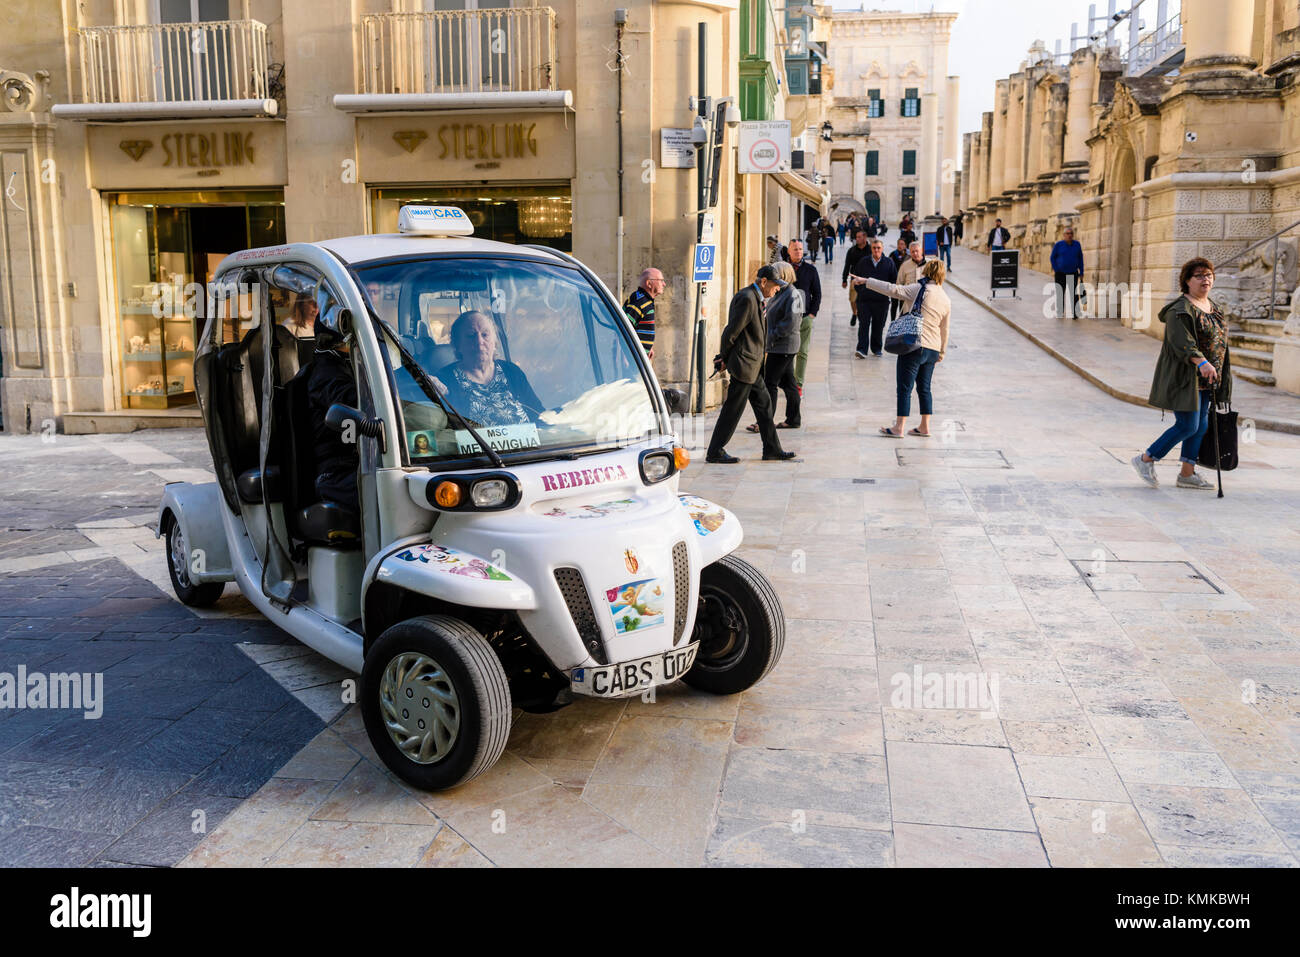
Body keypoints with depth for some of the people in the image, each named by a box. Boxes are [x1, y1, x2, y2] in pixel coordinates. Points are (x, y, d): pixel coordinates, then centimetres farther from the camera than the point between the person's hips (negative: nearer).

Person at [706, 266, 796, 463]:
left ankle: (772, 449, 22)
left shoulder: (756, 298, 15)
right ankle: (715, 452, 5)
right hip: (744, 364, -10)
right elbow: (731, 331, -18)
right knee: (733, 409, -3)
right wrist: (724, 358, -7)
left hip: (752, 365, 10)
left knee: (764, 405, 14)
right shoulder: (747, 299, -18)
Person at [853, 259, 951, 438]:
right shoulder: (946, 300, 11)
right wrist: (942, 352, 27)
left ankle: (898, 428, -2)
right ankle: (925, 427, 18)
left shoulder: (919, 289, -8)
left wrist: (867, 281, -8)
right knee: (924, 388, 16)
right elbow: (944, 329, 17)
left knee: (905, 388, -3)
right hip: (933, 349, 7)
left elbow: (893, 289, -15)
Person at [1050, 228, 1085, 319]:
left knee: (1074, 294, -6)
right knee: (1060, 294, 3)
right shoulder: (1058, 245, -5)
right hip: (1060, 274, -1)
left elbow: (1080, 259, 7)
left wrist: (1081, 273, 4)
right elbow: (1052, 258, 3)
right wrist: (1055, 270, -5)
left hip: (1073, 274, 1)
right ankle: (1059, 314, 11)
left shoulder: (1077, 245, 1)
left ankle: (1074, 313, -5)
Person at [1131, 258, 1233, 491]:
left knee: (1201, 425, 8)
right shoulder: (1180, 309, -13)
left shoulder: (1214, 308, 15)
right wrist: (1201, 362, -40)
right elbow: (1181, 341, -26)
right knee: (1188, 426, -10)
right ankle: (1146, 459, 3)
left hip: (1205, 379, 9)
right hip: (1184, 376, -9)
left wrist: (1218, 373, 23)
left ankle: (1187, 474, 15)